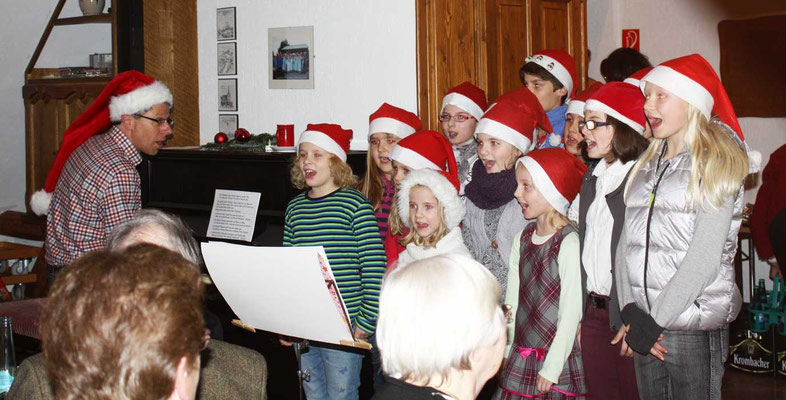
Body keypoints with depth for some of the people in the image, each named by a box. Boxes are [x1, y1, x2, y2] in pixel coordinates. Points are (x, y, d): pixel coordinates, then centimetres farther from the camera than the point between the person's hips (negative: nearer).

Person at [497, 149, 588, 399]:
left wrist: (550, 369, -13)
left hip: (557, 360, -6)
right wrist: (505, 349, 10)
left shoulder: (569, 243, -15)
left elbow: (571, 313, -14)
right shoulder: (524, 237, 7)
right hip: (520, 357, 6)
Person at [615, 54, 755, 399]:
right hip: (645, 321, 5)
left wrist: (655, 321, -14)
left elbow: (705, 260, -13)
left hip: (695, 325, -5)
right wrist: (630, 310, -8)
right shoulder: (646, 164, 13)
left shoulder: (717, 163, -4)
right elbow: (627, 241, 5)